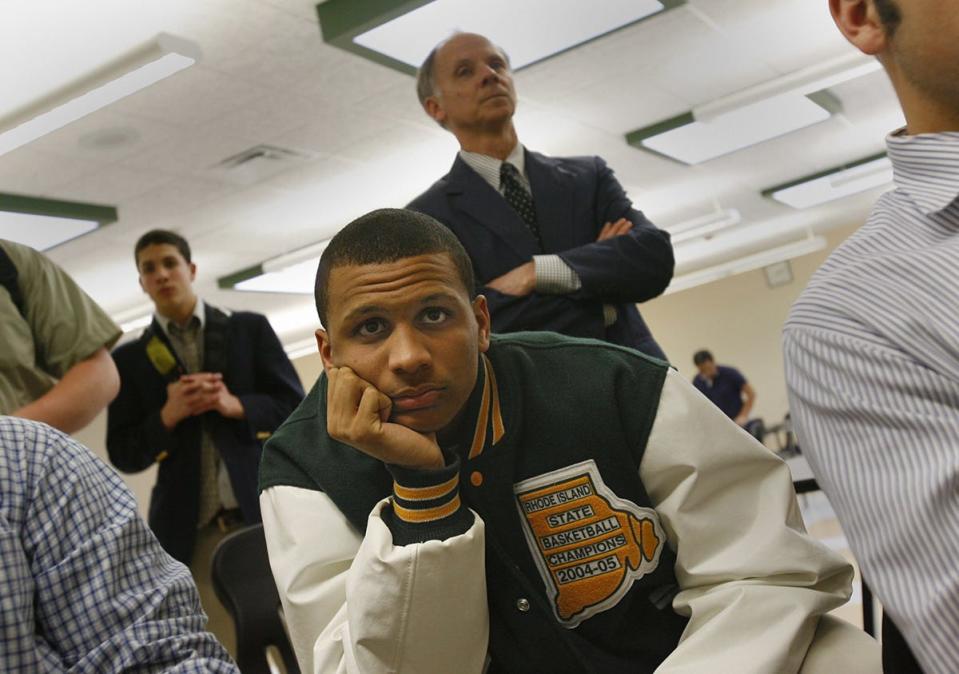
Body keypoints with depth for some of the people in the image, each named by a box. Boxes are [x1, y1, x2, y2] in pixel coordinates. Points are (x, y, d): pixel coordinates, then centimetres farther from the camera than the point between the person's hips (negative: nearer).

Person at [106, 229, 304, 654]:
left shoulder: (250, 329, 8)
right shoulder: (130, 359, 10)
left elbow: (295, 407, 5)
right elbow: (122, 455, 7)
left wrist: (235, 405, -12)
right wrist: (168, 415, -11)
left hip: (267, 512, 0)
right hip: (190, 532, 0)